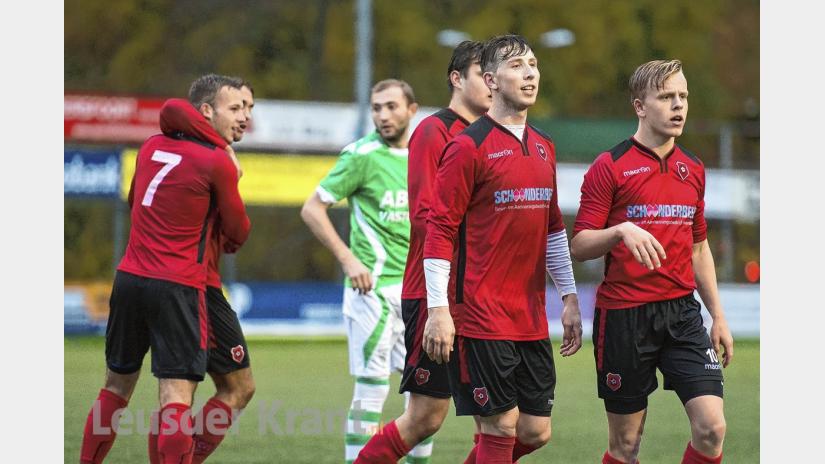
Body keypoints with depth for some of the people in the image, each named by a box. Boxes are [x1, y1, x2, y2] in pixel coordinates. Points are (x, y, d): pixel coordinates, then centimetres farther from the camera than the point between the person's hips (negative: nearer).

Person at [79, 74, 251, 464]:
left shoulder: (151, 147, 10)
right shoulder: (217, 162, -8)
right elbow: (238, 233, 3)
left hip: (129, 279, 7)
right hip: (177, 287, -6)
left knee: (117, 385, 18)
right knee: (177, 394, -9)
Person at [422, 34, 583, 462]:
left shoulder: (543, 147, 13)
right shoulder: (468, 146, -9)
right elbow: (439, 230, -10)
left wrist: (569, 298, 18)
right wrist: (438, 310, -15)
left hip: (533, 320, 7)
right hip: (484, 316, -7)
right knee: (501, 427, -6)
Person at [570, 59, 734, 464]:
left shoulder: (693, 169, 12)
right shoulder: (609, 167, -5)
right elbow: (579, 246, -8)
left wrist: (718, 316, 18)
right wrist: (622, 230, -27)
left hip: (681, 310, 4)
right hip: (623, 313, -4)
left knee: (711, 428, -10)